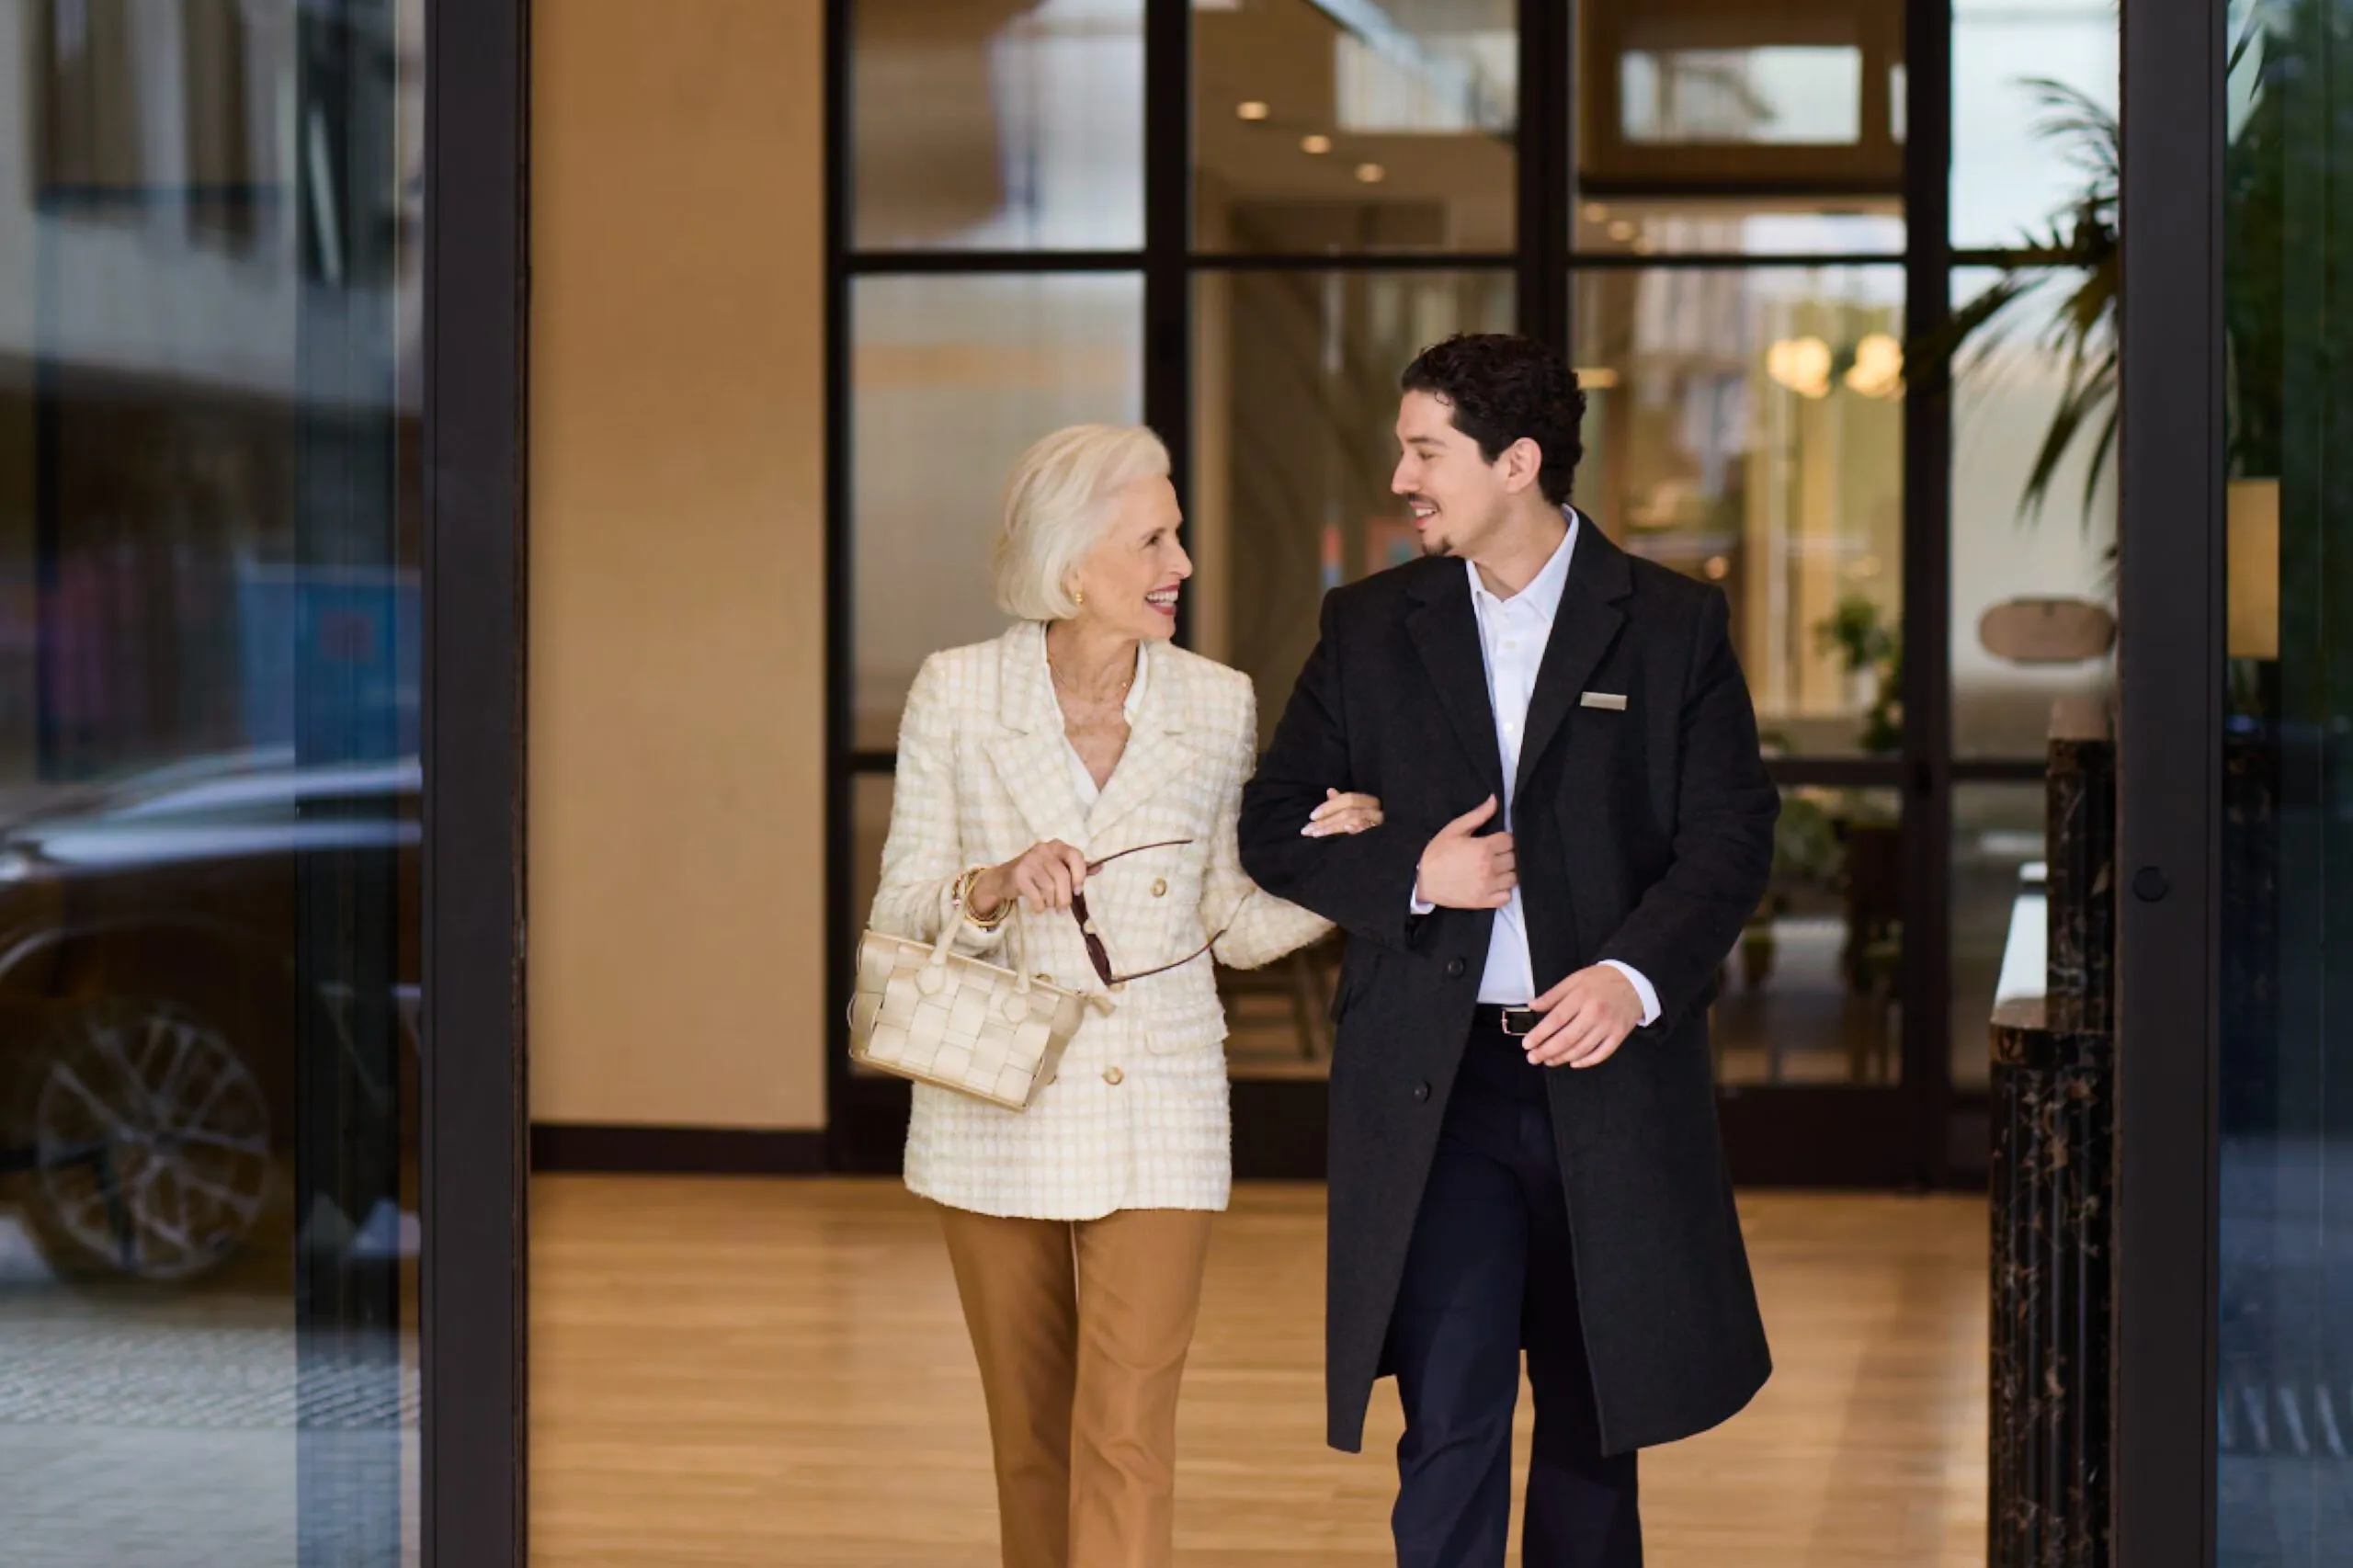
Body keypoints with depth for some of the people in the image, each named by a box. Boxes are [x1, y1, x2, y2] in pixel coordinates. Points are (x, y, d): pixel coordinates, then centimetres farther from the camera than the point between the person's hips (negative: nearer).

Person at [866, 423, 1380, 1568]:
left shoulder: (1218, 705, -1)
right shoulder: (957, 696, -4)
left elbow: (1235, 925, 8)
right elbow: (900, 914, -1)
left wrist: (1321, 865, -11)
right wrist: (995, 887, -21)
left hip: (1155, 1112, 0)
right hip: (998, 1106, 0)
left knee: (1126, 1440, -9)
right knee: (1030, 1437, 11)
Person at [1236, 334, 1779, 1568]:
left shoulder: (1673, 625, 2)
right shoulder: (1369, 629, 8)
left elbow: (1731, 836, -2)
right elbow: (1270, 829, 9)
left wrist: (1633, 976, -19)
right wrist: (1410, 875, -10)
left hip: (1606, 1077, 0)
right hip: (1433, 1082, 0)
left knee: (1595, 1423, 12)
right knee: (1450, 1430, -6)